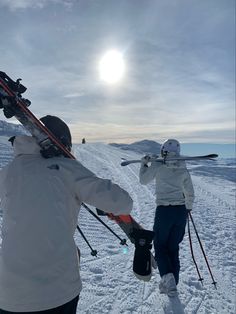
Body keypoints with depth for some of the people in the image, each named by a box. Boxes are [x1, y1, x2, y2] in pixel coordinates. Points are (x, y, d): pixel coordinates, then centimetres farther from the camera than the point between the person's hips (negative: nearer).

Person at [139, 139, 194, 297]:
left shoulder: (158, 165, -9)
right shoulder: (183, 169, 2)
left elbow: (143, 180, 5)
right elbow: (190, 194, 10)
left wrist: (144, 163, 18)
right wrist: (188, 209, 26)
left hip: (164, 211, -4)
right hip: (181, 211, 4)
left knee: (160, 246, 16)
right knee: (173, 248, 18)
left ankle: (167, 276, -2)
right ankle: (172, 284, 27)